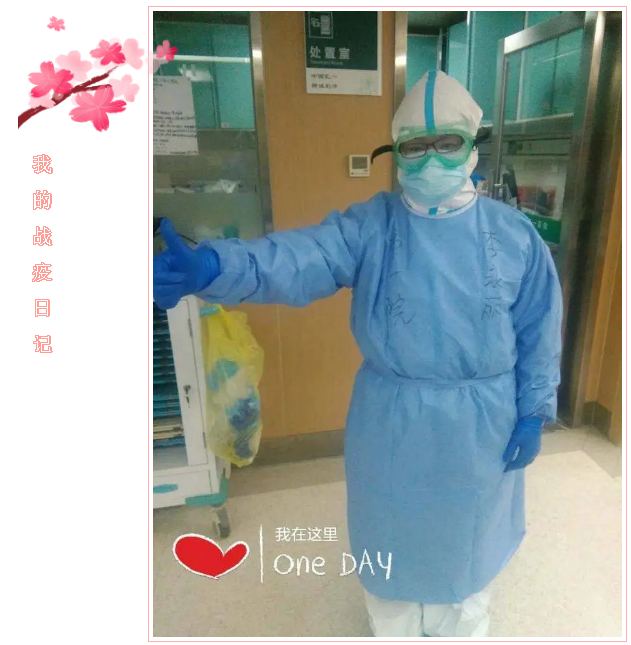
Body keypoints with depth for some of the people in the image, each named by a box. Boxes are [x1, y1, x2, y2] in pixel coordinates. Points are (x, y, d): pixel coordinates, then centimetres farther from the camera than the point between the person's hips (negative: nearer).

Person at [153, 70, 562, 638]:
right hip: (392, 420, 0)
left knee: (466, 527, 24)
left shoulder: (515, 233, -6)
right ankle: (395, 628, 55)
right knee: (393, 530, 21)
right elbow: (301, 257, -28)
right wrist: (212, 266, -46)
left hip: (481, 422, 1)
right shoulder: (370, 226, -11)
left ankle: (463, 626, 58)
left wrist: (535, 410, 0)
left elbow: (539, 328, 0)